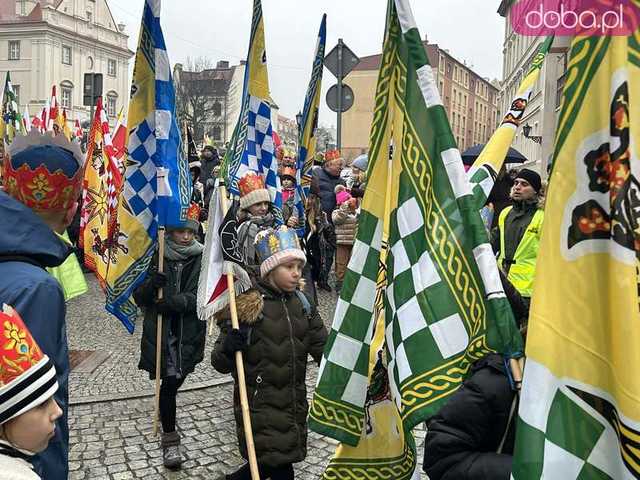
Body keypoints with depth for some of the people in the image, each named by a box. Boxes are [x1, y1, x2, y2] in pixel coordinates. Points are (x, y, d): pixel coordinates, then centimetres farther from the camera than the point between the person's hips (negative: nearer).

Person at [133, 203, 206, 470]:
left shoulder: (202, 259, -3)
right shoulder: (156, 258, -1)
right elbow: (138, 298, 0)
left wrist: (177, 301, -25)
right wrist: (150, 285, -22)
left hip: (189, 333, 1)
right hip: (160, 331, -1)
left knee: (175, 380, 13)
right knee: (169, 382, -5)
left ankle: (165, 411, 45)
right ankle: (170, 440, 9)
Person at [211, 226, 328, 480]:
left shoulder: (302, 304, 4)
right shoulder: (247, 305, -14)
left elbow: (323, 347, 9)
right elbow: (220, 364, -12)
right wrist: (228, 347, -33)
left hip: (295, 404, 6)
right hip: (260, 406, -6)